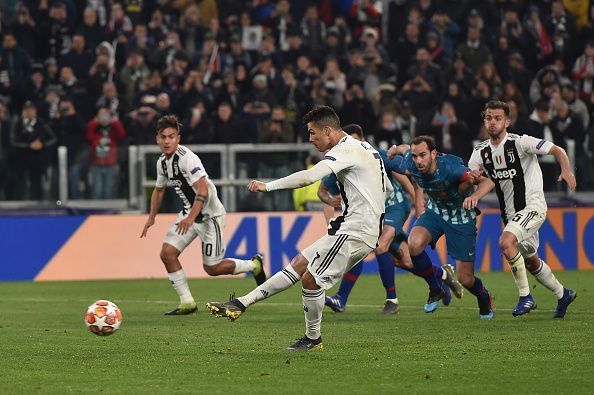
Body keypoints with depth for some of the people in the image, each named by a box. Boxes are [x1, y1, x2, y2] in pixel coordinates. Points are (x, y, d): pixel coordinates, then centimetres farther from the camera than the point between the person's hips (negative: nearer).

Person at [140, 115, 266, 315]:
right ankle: (187, 302, 1)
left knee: (212, 268, -3)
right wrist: (151, 218, 15)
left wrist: (191, 218, -42)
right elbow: (159, 190, 22)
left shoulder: (187, 158, -24)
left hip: (209, 214, -8)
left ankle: (254, 265, 23)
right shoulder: (162, 162, 3)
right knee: (167, 253, -9)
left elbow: (203, 190, -33)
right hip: (189, 212, 8)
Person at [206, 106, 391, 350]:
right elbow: (387, 189, 27)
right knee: (299, 264, 7)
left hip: (355, 233, -10)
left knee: (311, 279, -7)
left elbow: (309, 176, -30)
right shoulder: (366, 149, 18)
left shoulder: (344, 150, -14)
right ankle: (241, 304, 6)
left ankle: (313, 339, 9)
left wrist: (267, 186, -28)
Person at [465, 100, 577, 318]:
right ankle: (563, 294, 39)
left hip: (533, 204, -7)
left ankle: (525, 296, -17)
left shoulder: (520, 142, -13)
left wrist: (566, 171, -32)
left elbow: (557, 150, -14)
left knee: (506, 242, -29)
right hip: (510, 213, 7)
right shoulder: (481, 152, 4)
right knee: (531, 261, 16)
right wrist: (474, 196, -27)